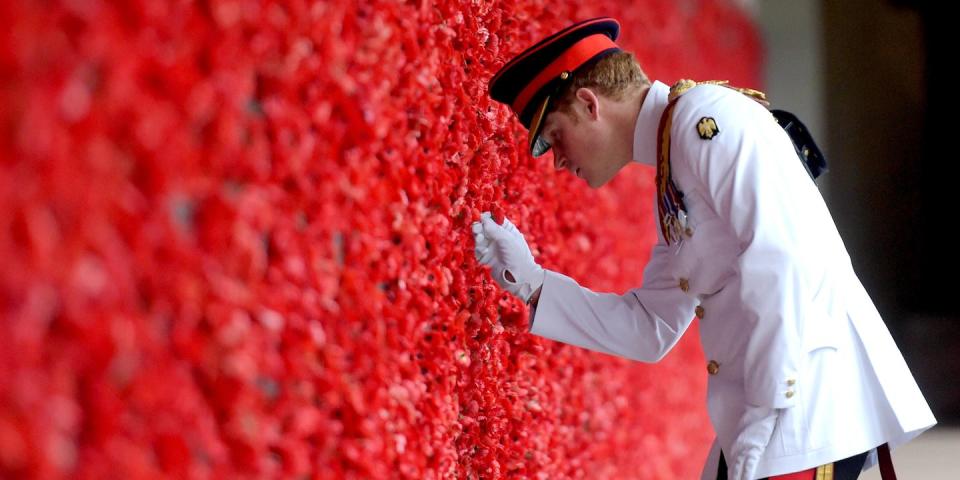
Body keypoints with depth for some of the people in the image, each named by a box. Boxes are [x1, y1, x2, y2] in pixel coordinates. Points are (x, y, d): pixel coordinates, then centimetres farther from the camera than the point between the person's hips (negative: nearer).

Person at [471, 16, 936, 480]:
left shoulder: (706, 116, -8)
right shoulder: (670, 182, 19)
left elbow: (782, 259, -19)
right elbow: (651, 330, 21)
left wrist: (768, 409, -19)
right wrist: (530, 282, 14)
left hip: (812, 401, -9)